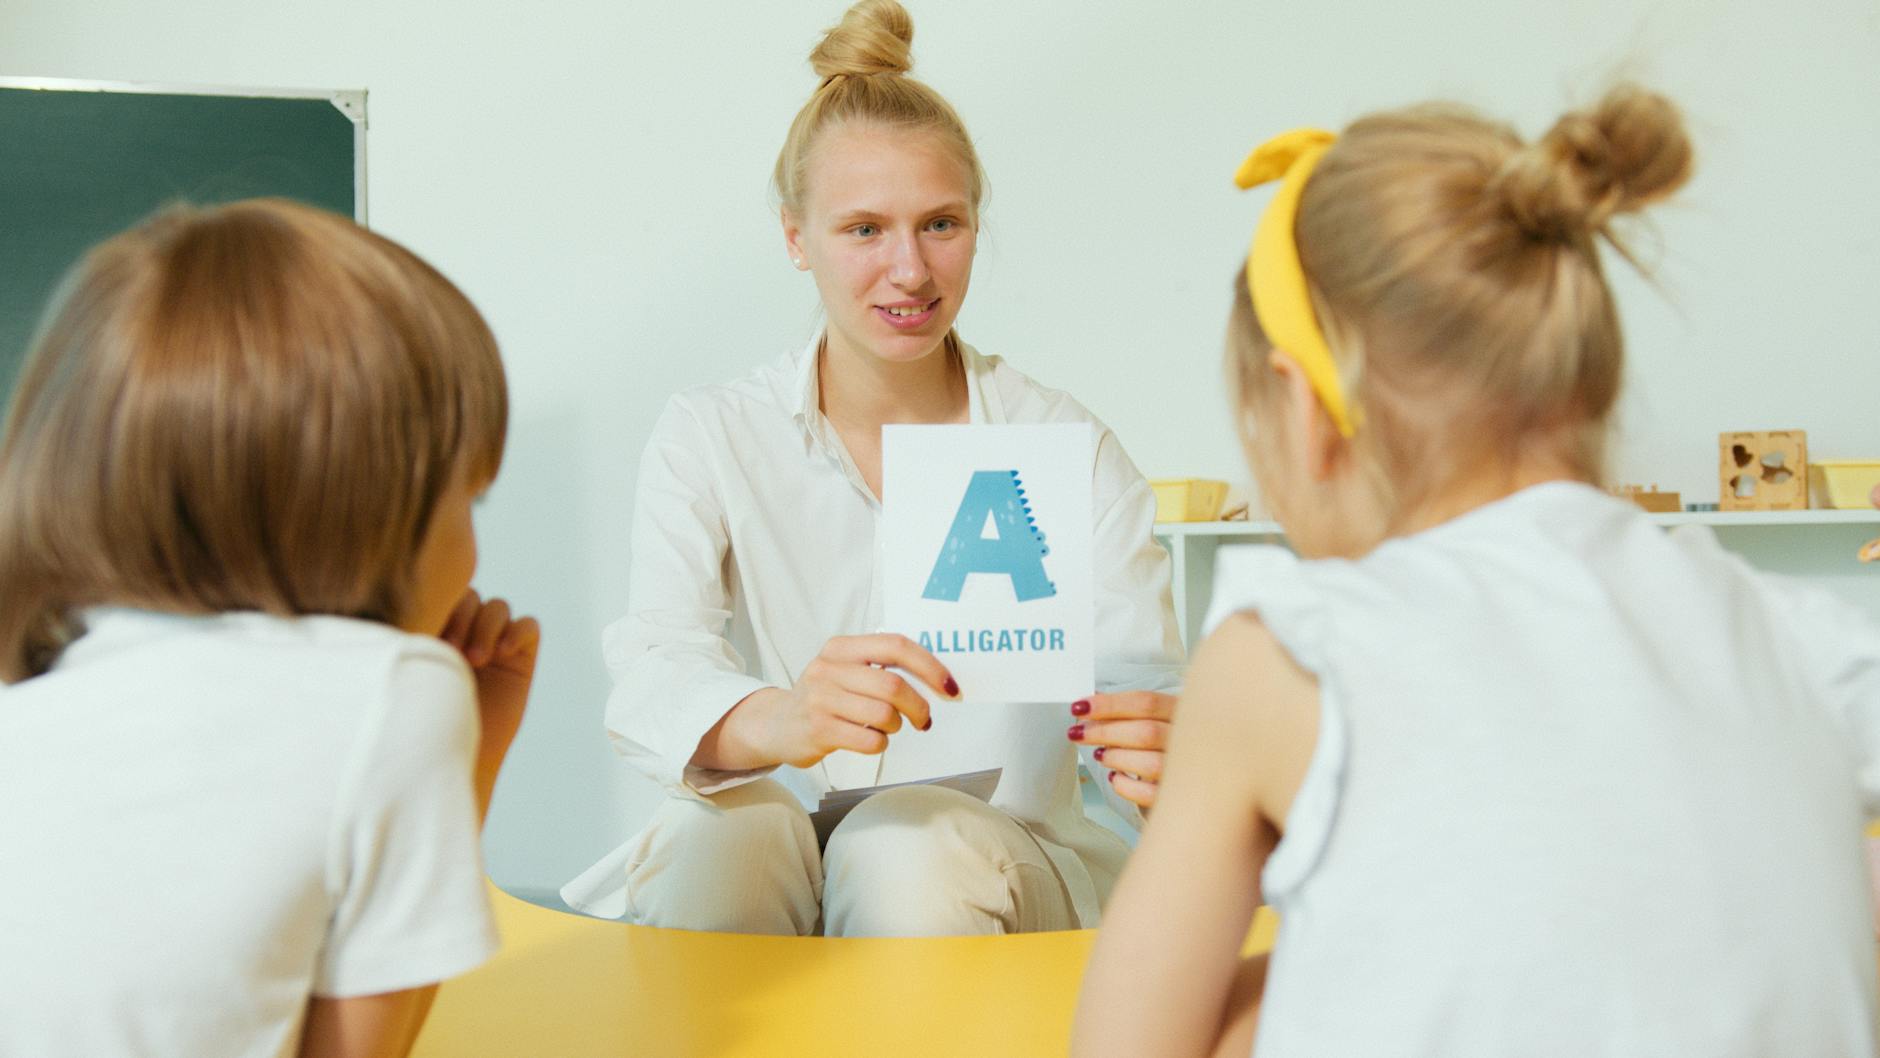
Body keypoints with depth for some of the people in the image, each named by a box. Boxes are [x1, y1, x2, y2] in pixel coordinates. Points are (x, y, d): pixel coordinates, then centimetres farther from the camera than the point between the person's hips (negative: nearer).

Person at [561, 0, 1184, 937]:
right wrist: (773, 718, -40)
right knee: (733, 825, -34)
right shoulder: (708, 438, 2)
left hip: (990, 875, 1)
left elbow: (1150, 687, -7)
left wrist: (1161, 756, -34)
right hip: (746, 877, 0)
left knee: (913, 843, -33)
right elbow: (649, 677, -14)